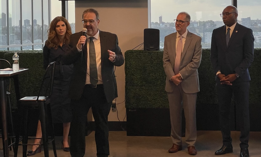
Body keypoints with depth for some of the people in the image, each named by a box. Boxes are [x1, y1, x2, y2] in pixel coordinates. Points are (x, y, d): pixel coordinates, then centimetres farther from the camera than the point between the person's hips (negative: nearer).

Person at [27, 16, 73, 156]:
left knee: (67, 111, 7)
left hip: (69, 80, 1)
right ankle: (37, 143, -6)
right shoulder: (49, 44, 4)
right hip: (53, 81, 0)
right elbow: (45, 64, 8)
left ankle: (65, 140, 23)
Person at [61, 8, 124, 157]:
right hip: (81, 89, -1)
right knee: (78, 124, 4)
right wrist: (78, 48, -21)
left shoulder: (111, 38, 1)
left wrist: (114, 57, -21)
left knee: (102, 124, 14)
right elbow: (65, 61, -6)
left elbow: (121, 60, 2)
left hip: (104, 90, 1)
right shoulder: (75, 38, 0)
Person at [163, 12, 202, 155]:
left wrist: (181, 75, -14)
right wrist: (172, 76, -11)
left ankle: (191, 144, 11)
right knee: (174, 114, 6)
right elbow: (166, 60, 4)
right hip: (172, 82, 3)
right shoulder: (168, 39, 8)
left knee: (190, 114, 1)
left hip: (189, 82, -3)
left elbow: (196, 62, -8)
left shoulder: (196, 40, -2)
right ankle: (176, 142, 16)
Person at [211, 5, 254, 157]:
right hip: (223, 79, 3)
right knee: (223, 112, 4)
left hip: (240, 78, -3)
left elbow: (249, 57, -7)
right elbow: (214, 56, 9)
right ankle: (227, 144, 14)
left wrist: (235, 75, -14)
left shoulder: (246, 32, -3)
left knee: (243, 113, 0)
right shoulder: (217, 32, 9)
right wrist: (219, 73, -6)